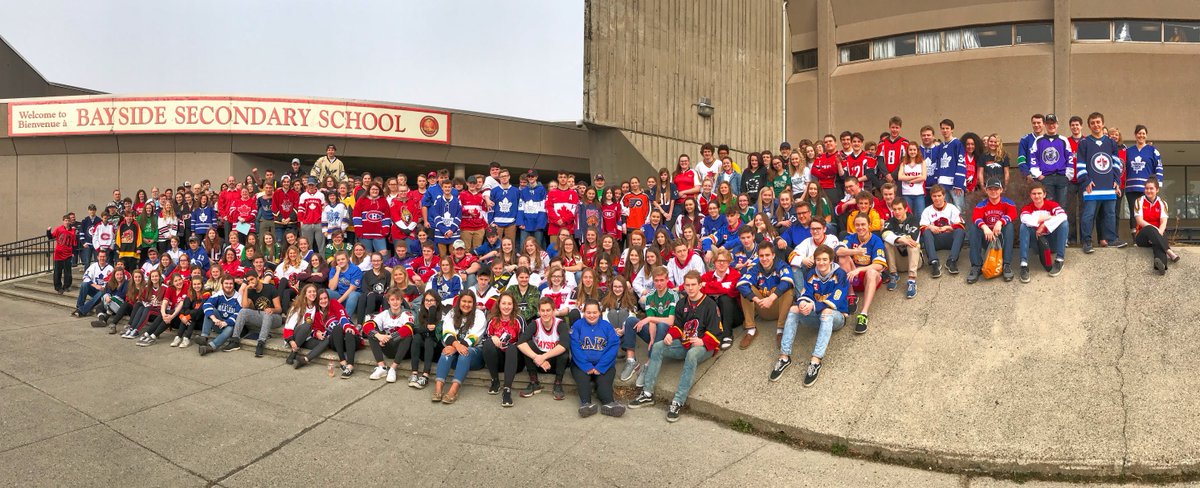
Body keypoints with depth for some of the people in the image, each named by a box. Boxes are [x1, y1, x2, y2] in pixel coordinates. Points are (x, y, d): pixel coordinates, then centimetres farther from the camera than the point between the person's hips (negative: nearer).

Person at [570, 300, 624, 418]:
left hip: (604, 365, 1)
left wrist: (600, 367, -15)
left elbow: (613, 347, -2)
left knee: (604, 379, -28)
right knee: (582, 376, -30)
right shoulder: (577, 325, 8)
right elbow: (575, 347, -5)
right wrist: (587, 367, -18)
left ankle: (608, 403, -52)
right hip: (581, 364, 0)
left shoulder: (606, 326, 10)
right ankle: (586, 403, -51)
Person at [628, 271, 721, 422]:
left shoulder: (710, 305, -6)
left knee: (692, 354, -40)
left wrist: (703, 341, -27)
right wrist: (670, 335, -7)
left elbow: (716, 331, -10)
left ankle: (678, 401, -43)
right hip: (684, 343, 6)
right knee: (657, 347, -15)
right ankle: (647, 393, -18)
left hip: (704, 346, -6)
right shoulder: (682, 304, 14)